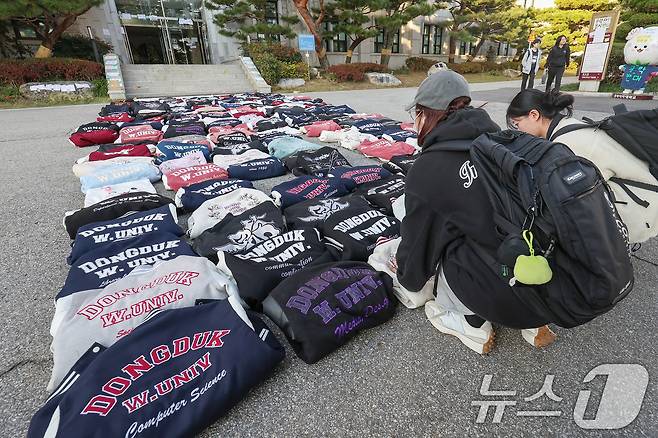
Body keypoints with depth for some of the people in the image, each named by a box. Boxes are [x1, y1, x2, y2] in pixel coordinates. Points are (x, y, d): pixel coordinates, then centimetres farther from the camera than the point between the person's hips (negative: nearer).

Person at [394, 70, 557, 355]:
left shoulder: (426, 170, -11)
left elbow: (419, 239, 3)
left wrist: (407, 276, 25)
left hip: (511, 298, -6)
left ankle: (473, 325, 19)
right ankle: (534, 325, 25)